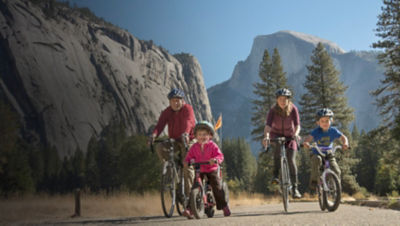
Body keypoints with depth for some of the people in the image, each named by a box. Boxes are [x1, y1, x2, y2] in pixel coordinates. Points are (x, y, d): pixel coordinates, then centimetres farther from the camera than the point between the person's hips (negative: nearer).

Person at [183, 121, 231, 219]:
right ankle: (189, 209, -10)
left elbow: (220, 155, -12)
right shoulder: (194, 147, 3)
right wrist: (187, 161, -16)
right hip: (199, 170, 2)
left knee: (217, 188, -8)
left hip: (211, 170, -2)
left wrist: (215, 159, -33)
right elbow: (189, 156, 7)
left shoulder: (212, 145, -5)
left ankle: (224, 207, 9)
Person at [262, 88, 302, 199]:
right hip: (276, 135, -1)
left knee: (291, 160, -13)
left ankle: (295, 188, -6)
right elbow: (268, 125, -32)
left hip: (290, 136, 1)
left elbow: (297, 125, -25)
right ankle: (276, 175, -26)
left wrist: (296, 134, -46)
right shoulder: (273, 110, -19)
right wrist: (266, 137, -51)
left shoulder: (293, 109, -17)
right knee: (277, 147, -35)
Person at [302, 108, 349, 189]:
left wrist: (345, 143, -24)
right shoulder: (316, 131, -12)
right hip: (317, 154, -2)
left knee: (336, 171, -17)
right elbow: (309, 138, -26)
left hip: (329, 155, 2)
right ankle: (314, 180, -24)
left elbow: (343, 137, -1)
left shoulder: (333, 131, -6)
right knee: (317, 159, -37)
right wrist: (305, 142, -50)